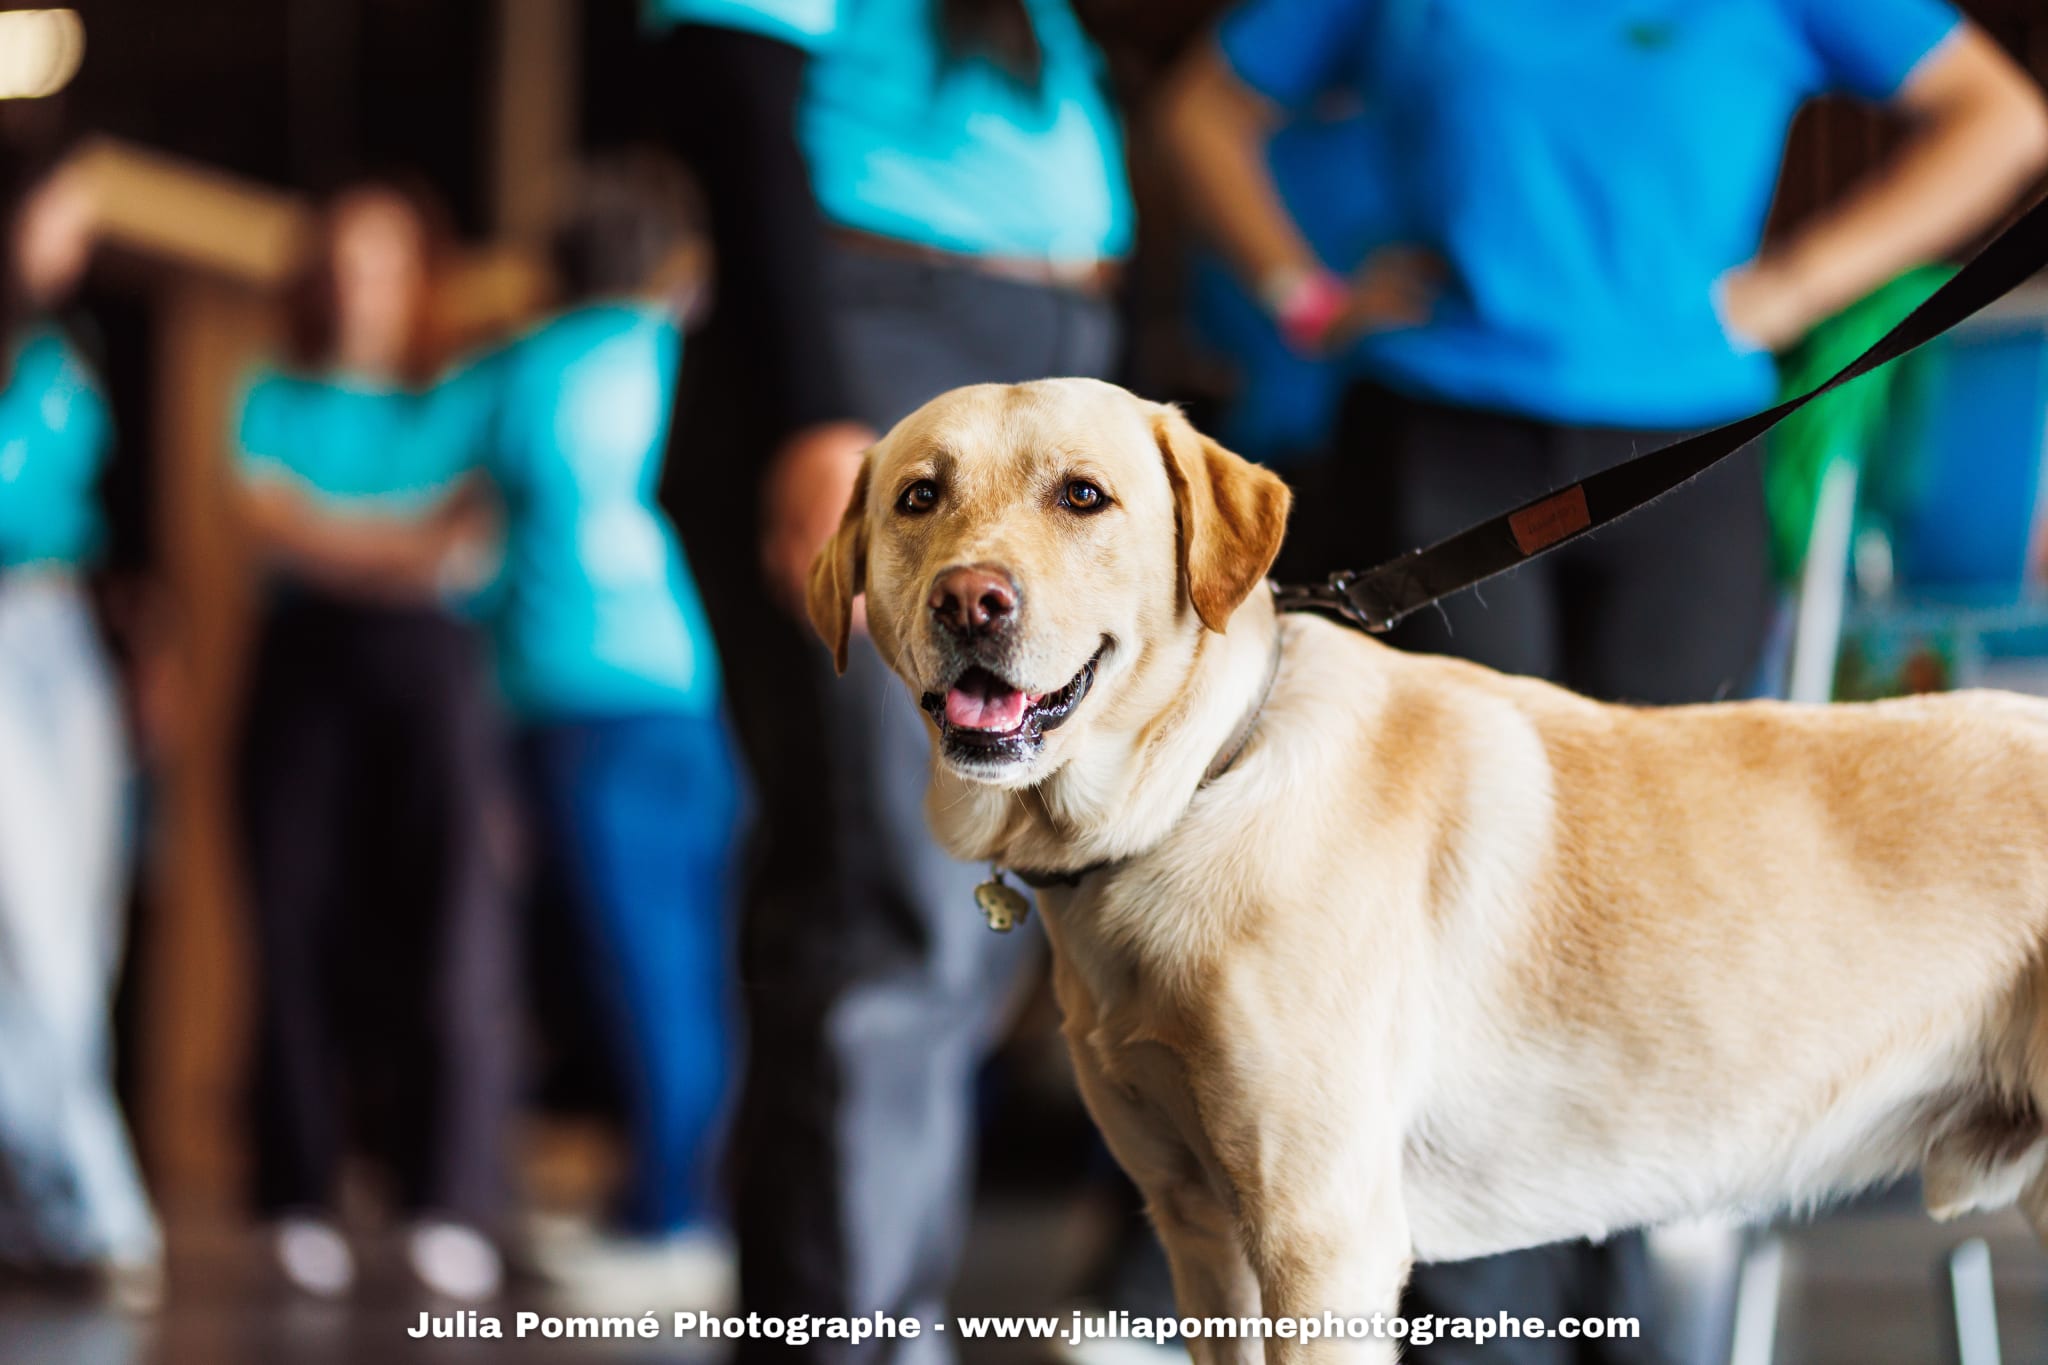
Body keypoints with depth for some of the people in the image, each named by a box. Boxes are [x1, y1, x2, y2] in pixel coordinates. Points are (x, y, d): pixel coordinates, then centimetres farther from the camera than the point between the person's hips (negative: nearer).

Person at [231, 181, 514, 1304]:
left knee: (444, 927, -12)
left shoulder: (462, 407, 14)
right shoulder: (277, 400, 16)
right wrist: (410, 544, -5)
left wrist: (338, 537, -8)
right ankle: (302, 1203, -2)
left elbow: (479, 540, 3)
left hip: (432, 667, -1)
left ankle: (449, 1209, -13)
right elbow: (270, 520, 2)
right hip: (305, 670, 1)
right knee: (303, 926, -6)